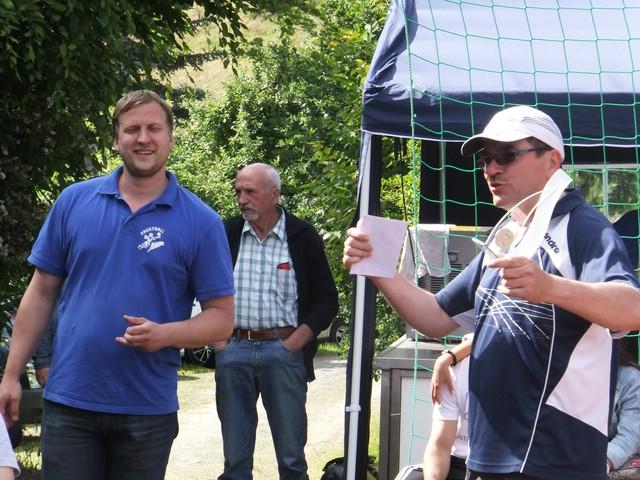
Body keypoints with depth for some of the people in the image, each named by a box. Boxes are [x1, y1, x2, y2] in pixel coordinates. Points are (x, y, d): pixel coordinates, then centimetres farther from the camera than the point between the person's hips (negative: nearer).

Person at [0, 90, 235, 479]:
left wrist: (164, 334, -19)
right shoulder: (73, 201, 4)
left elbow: (221, 319, -1)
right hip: (69, 401, 1)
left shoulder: (201, 221, -1)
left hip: (149, 412, -1)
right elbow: (41, 294, 8)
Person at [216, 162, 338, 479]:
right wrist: (216, 339, 2)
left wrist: (293, 344, -6)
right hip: (233, 350, 2)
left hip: (283, 350, -2)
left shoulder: (303, 238, 1)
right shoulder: (226, 234, 6)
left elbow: (327, 300, 3)